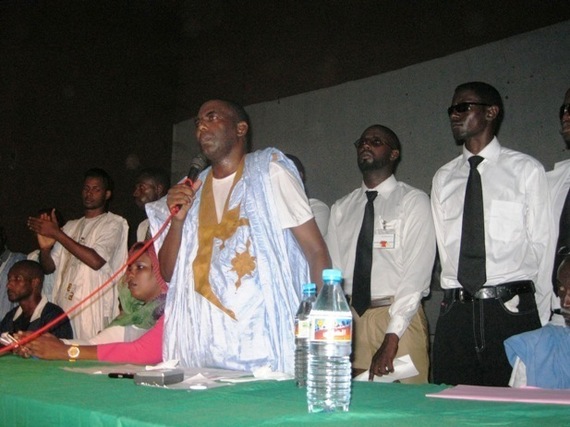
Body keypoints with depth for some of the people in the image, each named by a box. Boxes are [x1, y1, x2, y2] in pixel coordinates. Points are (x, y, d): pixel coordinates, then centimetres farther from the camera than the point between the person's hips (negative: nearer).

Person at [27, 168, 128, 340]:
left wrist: (56, 233, -11)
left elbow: (96, 261, -15)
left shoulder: (114, 223, 2)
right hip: (62, 308, 5)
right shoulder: (71, 226, 21)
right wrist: (45, 248, -5)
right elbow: (49, 267, 18)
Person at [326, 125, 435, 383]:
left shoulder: (413, 201, -1)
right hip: (351, 320, 4)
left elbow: (417, 273, -10)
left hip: (399, 317, -3)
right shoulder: (341, 208, 13)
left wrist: (392, 337, -18)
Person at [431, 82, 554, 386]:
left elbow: (542, 246, 2)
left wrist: (540, 322, 0)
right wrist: (457, 302, 0)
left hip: (512, 313, -3)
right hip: (455, 314, 3)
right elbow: (444, 247, 10)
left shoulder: (526, 170, 3)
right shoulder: (443, 178, 14)